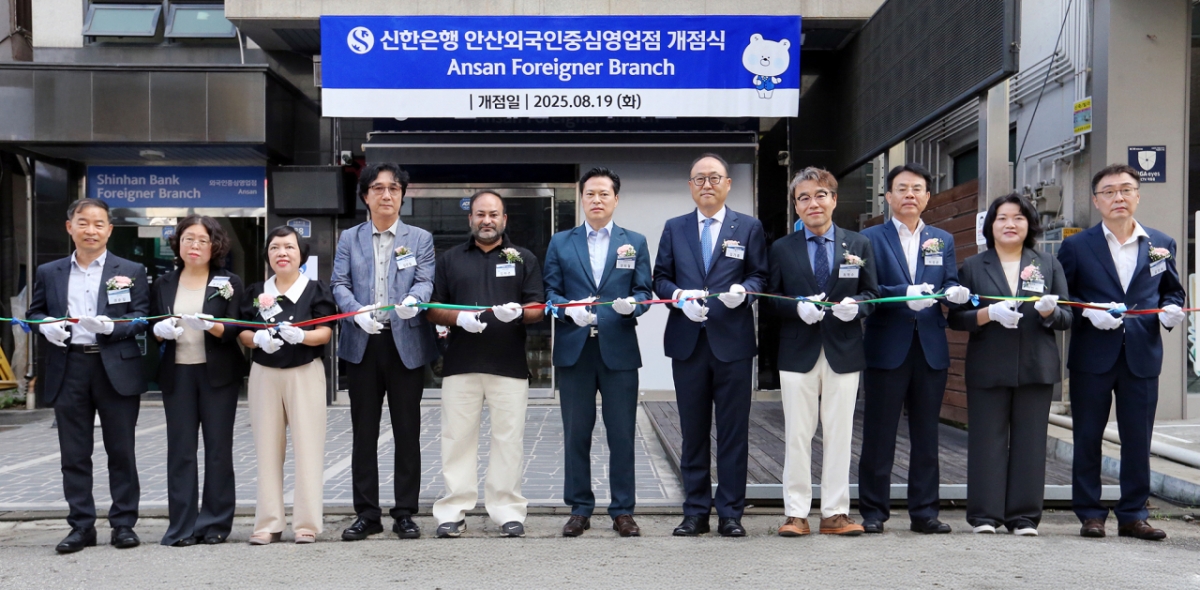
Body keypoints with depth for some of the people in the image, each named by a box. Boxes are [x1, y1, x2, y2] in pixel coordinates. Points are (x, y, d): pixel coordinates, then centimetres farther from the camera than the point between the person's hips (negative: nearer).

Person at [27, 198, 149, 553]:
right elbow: (34, 313, 16)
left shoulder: (131, 271, 6)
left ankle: (123, 524, 13)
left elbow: (142, 318, 1)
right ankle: (81, 526, 16)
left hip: (116, 370, -2)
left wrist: (112, 326, -18)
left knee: (121, 451, 4)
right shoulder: (49, 273, 12)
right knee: (74, 454, 6)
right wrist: (46, 325, -6)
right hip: (68, 371, 2)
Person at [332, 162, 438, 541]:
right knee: (363, 433, 6)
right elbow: (339, 284, 3)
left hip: (406, 343, -1)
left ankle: (405, 514, 13)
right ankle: (366, 514, 16)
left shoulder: (420, 239, 10)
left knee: (407, 432, 3)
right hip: (362, 344, 1)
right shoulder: (349, 239, 12)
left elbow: (425, 282, -3)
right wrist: (357, 311, -17)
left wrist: (413, 300, -26)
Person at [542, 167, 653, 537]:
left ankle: (623, 511, 13)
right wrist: (570, 310, -14)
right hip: (574, 349, 1)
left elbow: (643, 291, 7)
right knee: (576, 434, 6)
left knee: (622, 434, 2)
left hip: (619, 348, 0)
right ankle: (579, 510, 17)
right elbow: (550, 292, 7)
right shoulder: (560, 243, 11)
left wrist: (632, 304, -16)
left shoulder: (635, 242, 11)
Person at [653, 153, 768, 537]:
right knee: (693, 431, 8)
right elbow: (660, 278, 8)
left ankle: (730, 513, 11)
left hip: (733, 342, -1)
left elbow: (760, 276, 4)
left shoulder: (749, 228, 8)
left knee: (733, 431, 2)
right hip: (687, 343, 2)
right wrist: (680, 297, -11)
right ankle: (695, 512, 16)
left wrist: (743, 289, -17)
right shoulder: (674, 228, 12)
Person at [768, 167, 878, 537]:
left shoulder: (859, 245, 9)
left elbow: (871, 294, 8)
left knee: (839, 434, 5)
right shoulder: (782, 249, 6)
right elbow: (772, 300, 4)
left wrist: (855, 306, -14)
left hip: (843, 352, 1)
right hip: (798, 353, -1)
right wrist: (798, 308, -16)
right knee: (797, 435, 2)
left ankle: (835, 513, 14)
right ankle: (796, 513, 11)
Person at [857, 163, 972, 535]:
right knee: (879, 434, 2)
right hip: (887, 348, -3)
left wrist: (954, 292, -17)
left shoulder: (943, 240, 15)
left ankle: (924, 511, 17)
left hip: (931, 349, 4)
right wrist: (905, 294, -24)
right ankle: (873, 511, 11)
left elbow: (950, 284, 7)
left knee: (926, 434, 9)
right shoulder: (871, 238, 2)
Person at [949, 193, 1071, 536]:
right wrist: (989, 314, -15)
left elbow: (1066, 318, 10)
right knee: (988, 439, -1)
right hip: (988, 368, -1)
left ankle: (1024, 516, 10)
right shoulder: (973, 267, 10)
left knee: (1030, 440, 2)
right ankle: (985, 514, 7)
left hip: (1036, 367, 1)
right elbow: (956, 318, 3)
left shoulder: (1049, 265, 14)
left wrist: (1049, 311, -13)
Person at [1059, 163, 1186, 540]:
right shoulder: (1077, 247, 2)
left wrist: (1170, 310, -4)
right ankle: (1090, 514, 15)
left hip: (1142, 357, 2)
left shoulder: (1161, 244, 9)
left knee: (1138, 439, 7)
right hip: (1092, 357, -2)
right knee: (1088, 438, 4)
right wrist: (1088, 312, -15)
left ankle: (1133, 515, 18)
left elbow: (1172, 291, 17)